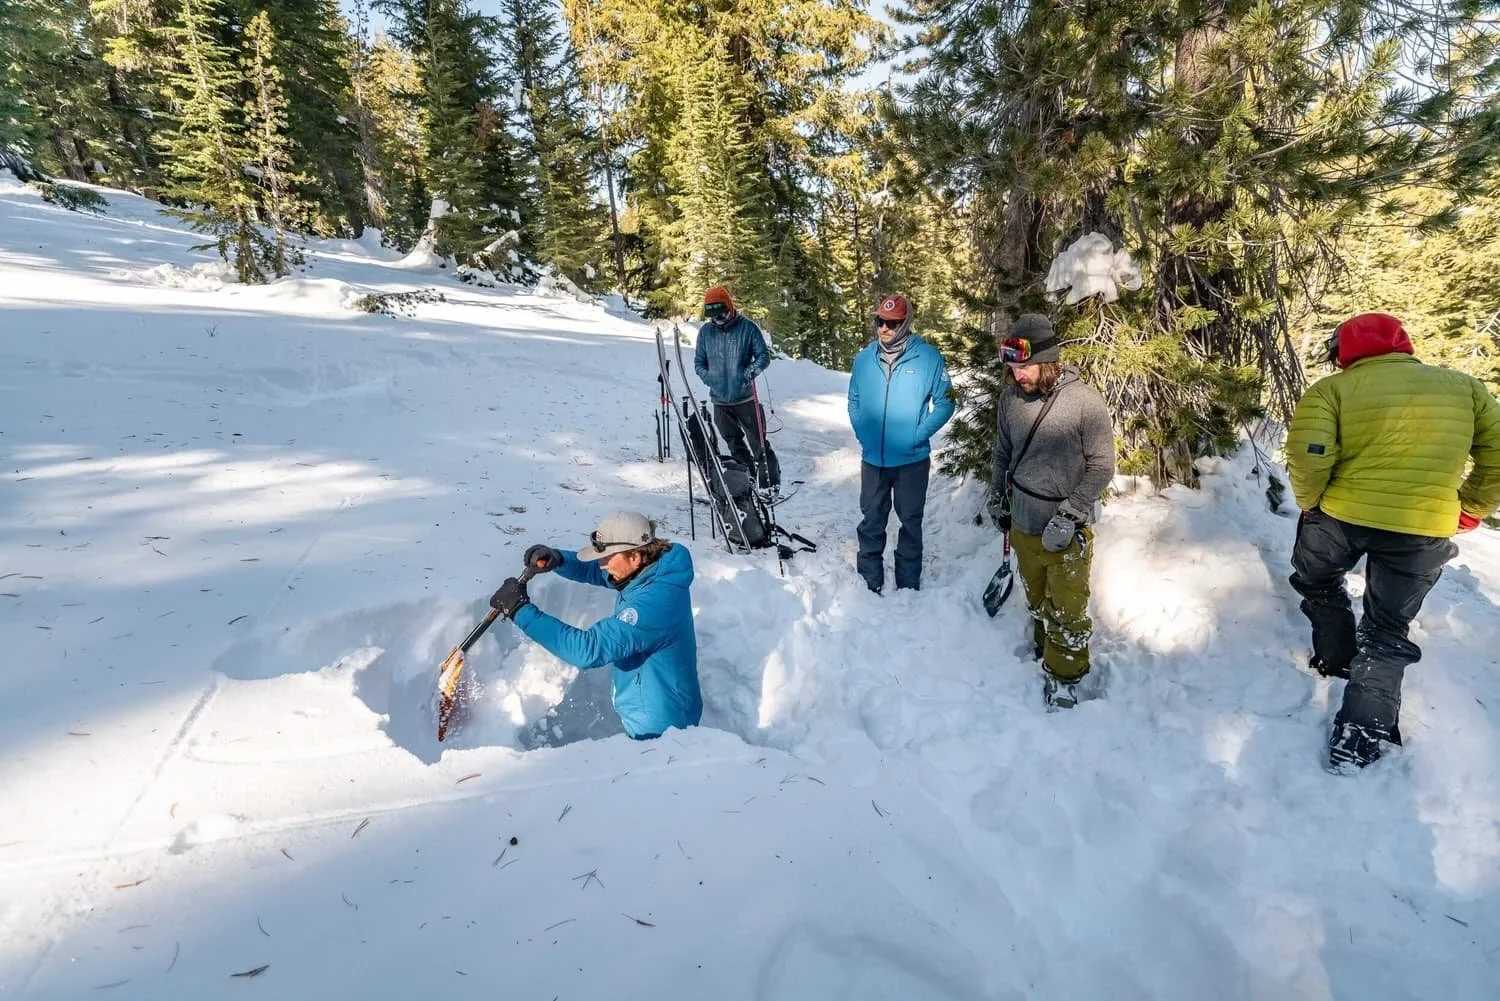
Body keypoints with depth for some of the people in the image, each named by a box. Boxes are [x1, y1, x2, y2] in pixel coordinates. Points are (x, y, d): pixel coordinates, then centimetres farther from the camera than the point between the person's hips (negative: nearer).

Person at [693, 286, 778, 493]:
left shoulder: (747, 327, -5)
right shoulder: (705, 331, 5)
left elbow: (764, 356, -2)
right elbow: (699, 362, 12)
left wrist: (751, 371, -21)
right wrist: (707, 376, -8)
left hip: (745, 398, -4)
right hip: (720, 400, 4)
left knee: (758, 443, -4)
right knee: (735, 445, 12)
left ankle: (771, 485, 4)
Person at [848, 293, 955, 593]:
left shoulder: (928, 357, -9)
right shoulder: (864, 358, 1)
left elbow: (945, 402, -4)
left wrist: (919, 434, -12)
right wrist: (862, 431, 0)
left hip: (912, 459, -2)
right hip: (872, 457, 3)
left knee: (910, 522, 11)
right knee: (871, 521, 12)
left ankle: (909, 584, 25)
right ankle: (869, 580, 26)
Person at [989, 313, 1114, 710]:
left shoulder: (1084, 400, -17)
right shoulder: (1010, 398, -4)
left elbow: (1102, 466, -12)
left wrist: (1069, 515, -18)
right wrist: (997, 495, 14)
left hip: (1067, 532, -4)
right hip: (1023, 525, 4)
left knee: (1068, 610, 8)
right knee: (1036, 599, 22)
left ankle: (1064, 675, 28)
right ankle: (1043, 651, 45)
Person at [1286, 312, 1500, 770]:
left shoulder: (1333, 388, -4)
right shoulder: (1463, 385, 9)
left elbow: (1307, 454, -16)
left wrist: (1309, 503, 1)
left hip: (1340, 515, -3)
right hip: (1425, 531, 3)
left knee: (1318, 584, 31)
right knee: (1386, 632, 16)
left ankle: (1337, 658, 38)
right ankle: (1360, 739, 11)